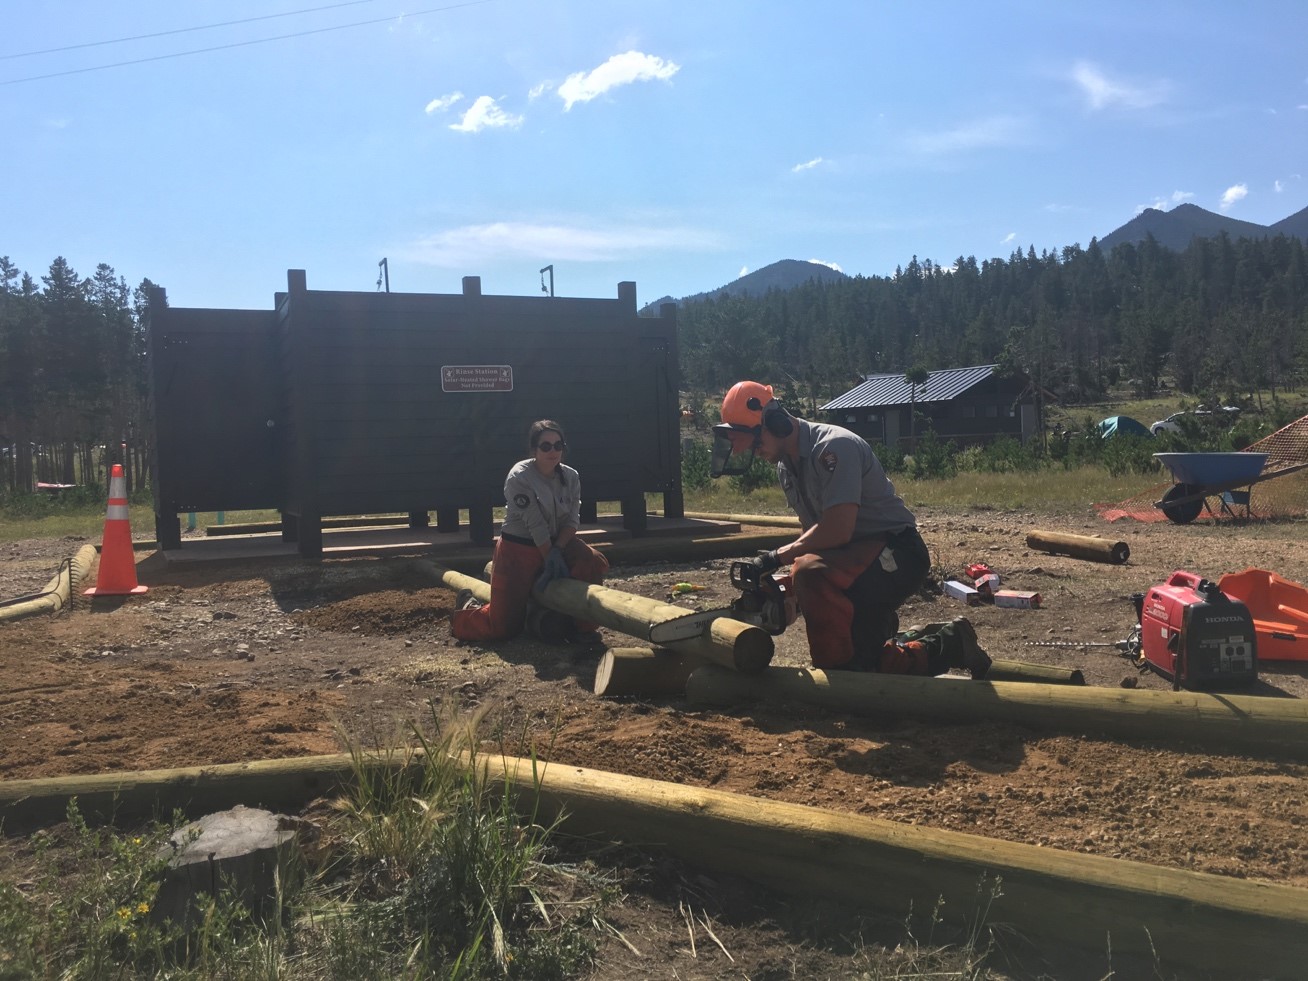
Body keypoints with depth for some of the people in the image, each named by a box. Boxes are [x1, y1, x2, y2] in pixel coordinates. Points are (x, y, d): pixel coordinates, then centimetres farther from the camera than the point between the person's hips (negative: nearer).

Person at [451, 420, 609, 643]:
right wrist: (550, 559, -20)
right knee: (503, 627, -4)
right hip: (518, 549, -5)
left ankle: (582, 626, -8)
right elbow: (535, 524, -21)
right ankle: (469, 608, 31)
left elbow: (573, 520, -6)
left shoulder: (571, 477, -3)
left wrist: (557, 551, -21)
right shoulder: (519, 478, -19)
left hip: (558, 542, 5)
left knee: (594, 563, -25)